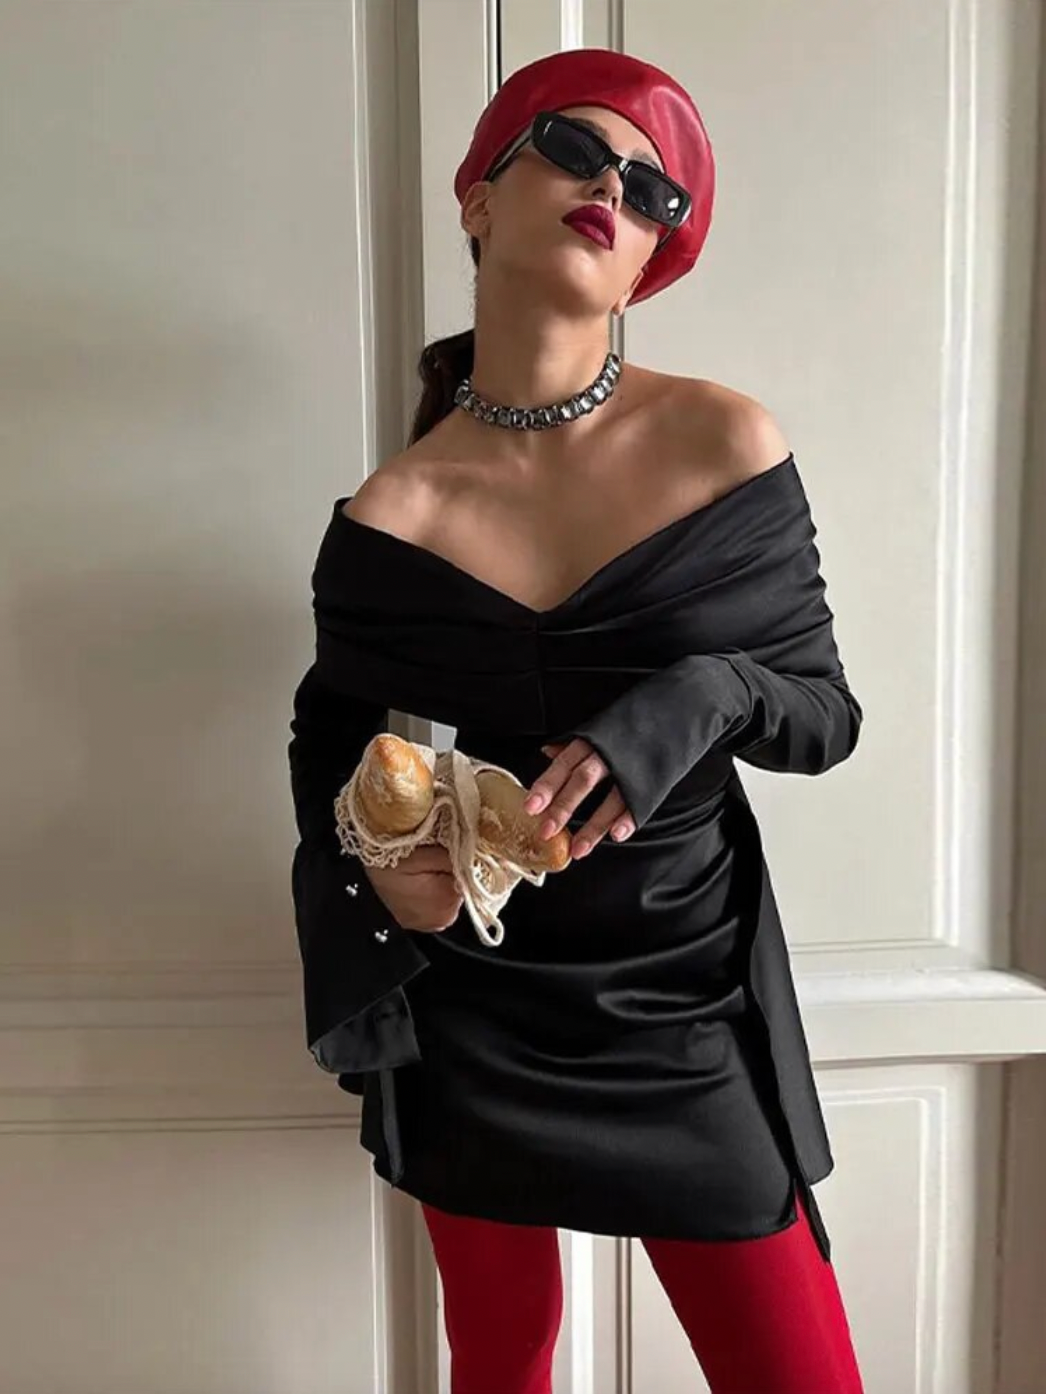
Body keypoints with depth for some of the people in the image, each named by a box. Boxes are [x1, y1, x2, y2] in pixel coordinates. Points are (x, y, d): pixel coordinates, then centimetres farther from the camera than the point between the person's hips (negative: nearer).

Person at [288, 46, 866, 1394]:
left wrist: (705, 698, -25)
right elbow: (328, 760, 4)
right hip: (468, 1023, 1)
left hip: (685, 1011, 0)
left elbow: (827, 710, -4)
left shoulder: (727, 446, -10)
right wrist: (374, 866, -17)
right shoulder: (390, 515, -9)